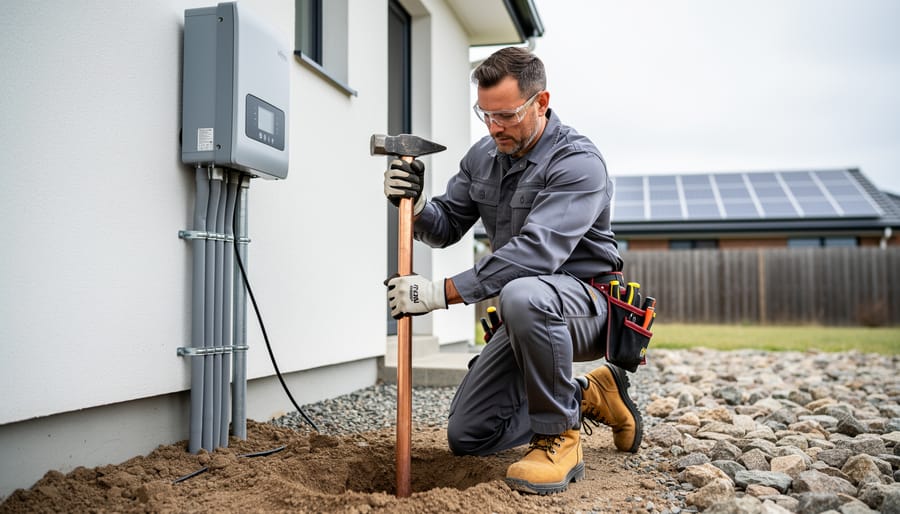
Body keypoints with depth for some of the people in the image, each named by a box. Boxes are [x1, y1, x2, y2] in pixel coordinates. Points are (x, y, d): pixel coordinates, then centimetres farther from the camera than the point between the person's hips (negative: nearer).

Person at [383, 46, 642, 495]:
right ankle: (587, 396, 19)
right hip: (528, 317, 8)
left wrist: (441, 293, -36)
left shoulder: (578, 163, -21)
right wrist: (415, 205, -16)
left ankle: (559, 437, -20)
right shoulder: (482, 156, 4)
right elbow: (445, 227, 7)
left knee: (522, 295, -43)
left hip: (588, 305, -7)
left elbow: (535, 252, -34)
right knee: (466, 436, 4)